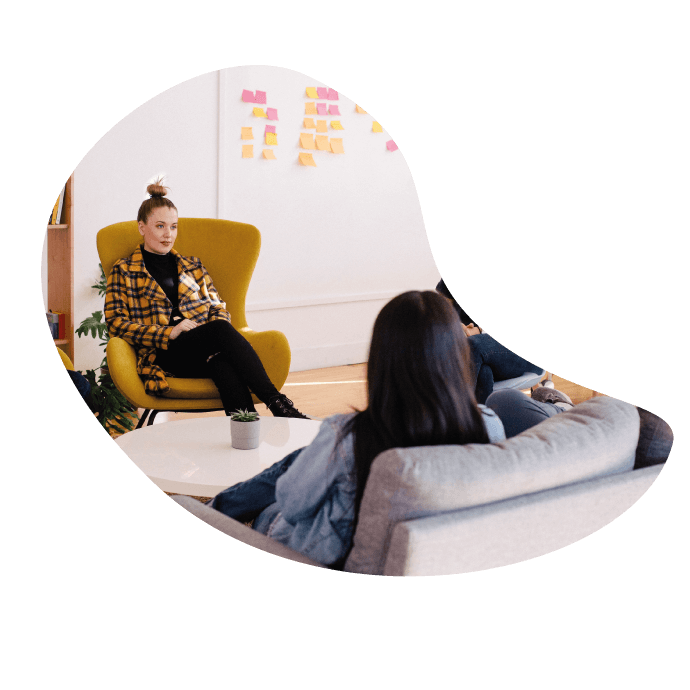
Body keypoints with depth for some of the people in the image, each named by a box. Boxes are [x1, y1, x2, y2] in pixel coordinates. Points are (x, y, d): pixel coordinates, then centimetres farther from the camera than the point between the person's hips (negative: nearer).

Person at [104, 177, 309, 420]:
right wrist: (169, 333, -10)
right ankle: (277, 404, -45)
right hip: (163, 355, -4)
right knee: (220, 330, -36)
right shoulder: (124, 271, 15)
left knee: (223, 364, -37)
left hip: (204, 350, 4)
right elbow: (116, 323, 3)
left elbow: (218, 308, 23)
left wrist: (221, 333, -3)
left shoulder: (192, 266, 28)